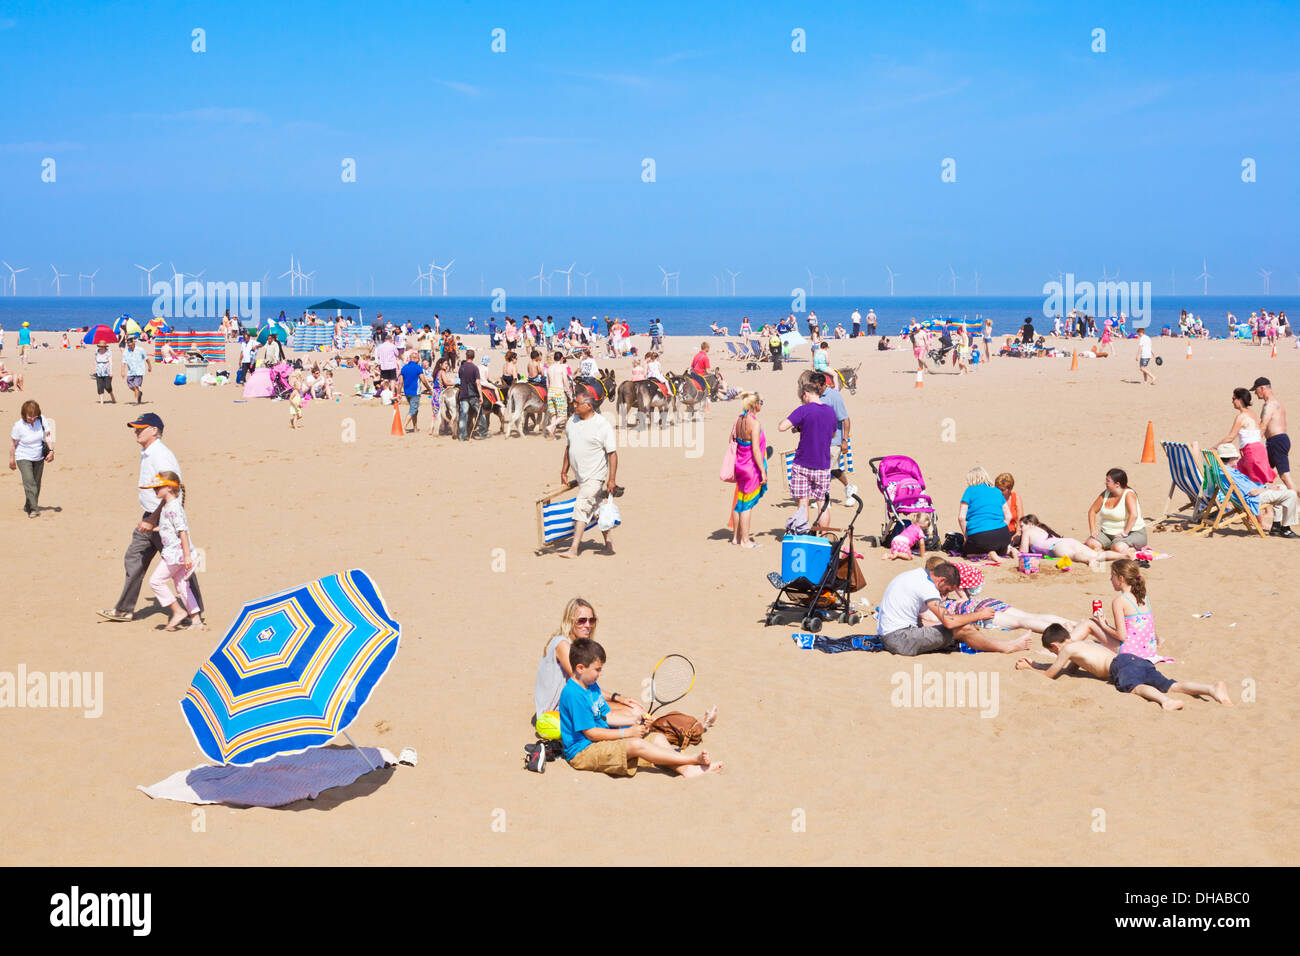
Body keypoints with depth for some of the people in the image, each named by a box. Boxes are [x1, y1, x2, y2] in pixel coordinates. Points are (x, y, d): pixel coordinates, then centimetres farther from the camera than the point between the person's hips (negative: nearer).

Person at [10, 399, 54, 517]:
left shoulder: (41, 420, -10)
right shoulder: (19, 426, -18)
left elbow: (47, 436, -3)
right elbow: (14, 444, -7)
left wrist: (51, 450, -17)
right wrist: (12, 460, 1)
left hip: (39, 458, 4)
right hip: (23, 458, -4)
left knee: (36, 483, 13)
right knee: (29, 482, -19)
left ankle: (28, 506, 30)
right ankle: (33, 509, -19)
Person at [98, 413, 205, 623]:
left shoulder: (161, 456, -20)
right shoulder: (146, 454, 12)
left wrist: (153, 519, -26)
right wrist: (147, 517, 22)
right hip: (151, 517, 10)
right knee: (133, 559, 11)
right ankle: (124, 610, 17)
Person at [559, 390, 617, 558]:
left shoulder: (603, 425, -14)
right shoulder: (572, 422, 6)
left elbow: (612, 453, -15)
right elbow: (568, 447, 18)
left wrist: (611, 479, -20)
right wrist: (564, 471, 17)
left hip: (595, 475, -8)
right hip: (580, 476, 8)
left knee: (581, 507, -15)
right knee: (595, 509, 16)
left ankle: (574, 549, -17)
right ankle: (608, 543, 28)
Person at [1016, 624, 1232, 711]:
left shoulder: (1067, 649, 13)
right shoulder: (1082, 644, 38)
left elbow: (1050, 674, 18)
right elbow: (1061, 666, 55)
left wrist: (1028, 670, 35)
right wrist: (1034, 664, 56)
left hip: (1122, 665, -7)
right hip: (1138, 661, 7)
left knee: (1135, 686, -36)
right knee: (1171, 685, -11)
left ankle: (1163, 699, -69)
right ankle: (1212, 688, -34)